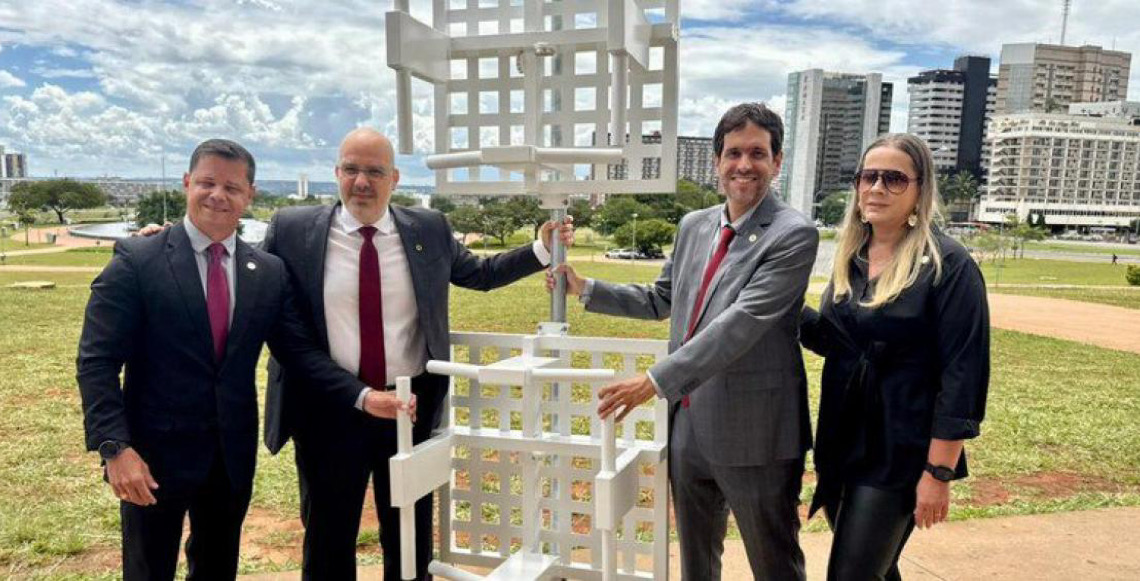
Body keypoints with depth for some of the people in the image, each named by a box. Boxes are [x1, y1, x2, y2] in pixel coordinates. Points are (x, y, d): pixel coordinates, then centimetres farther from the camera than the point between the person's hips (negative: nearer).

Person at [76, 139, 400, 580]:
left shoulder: (270, 272, 1)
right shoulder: (136, 261, -10)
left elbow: (300, 350, -2)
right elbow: (96, 362, -11)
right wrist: (115, 447, -19)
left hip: (233, 456, 4)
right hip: (154, 454, -3)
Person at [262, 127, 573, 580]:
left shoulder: (429, 229, 0)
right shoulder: (293, 230, -4)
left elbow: (479, 274, 11)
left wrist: (542, 250, 5)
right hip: (328, 411, -1)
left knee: (411, 538, 18)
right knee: (327, 539, 17)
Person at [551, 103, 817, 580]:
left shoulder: (794, 235, -15)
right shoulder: (693, 225, 7)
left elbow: (743, 321, -25)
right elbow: (661, 300, 18)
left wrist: (657, 380, -28)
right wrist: (584, 288, 12)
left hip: (753, 431, -6)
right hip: (688, 423, 7)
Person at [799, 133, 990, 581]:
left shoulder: (948, 264, -13)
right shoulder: (850, 257, 6)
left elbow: (963, 375, -15)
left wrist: (939, 472, -17)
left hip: (898, 454, -6)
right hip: (841, 443, 6)